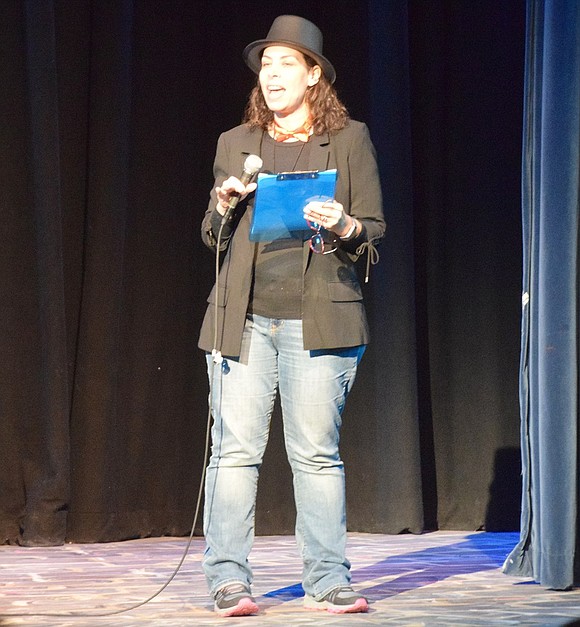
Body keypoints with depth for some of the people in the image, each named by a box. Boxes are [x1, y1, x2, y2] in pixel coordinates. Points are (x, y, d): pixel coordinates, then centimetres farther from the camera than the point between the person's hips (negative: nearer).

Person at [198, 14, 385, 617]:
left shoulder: (350, 139, 8)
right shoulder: (235, 144, 14)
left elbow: (375, 230, 8)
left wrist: (343, 226, -14)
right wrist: (223, 206, -3)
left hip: (317, 319, -2)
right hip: (243, 318, 2)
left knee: (317, 454, -1)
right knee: (235, 450, -3)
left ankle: (327, 581, 6)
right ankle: (228, 580, 1)